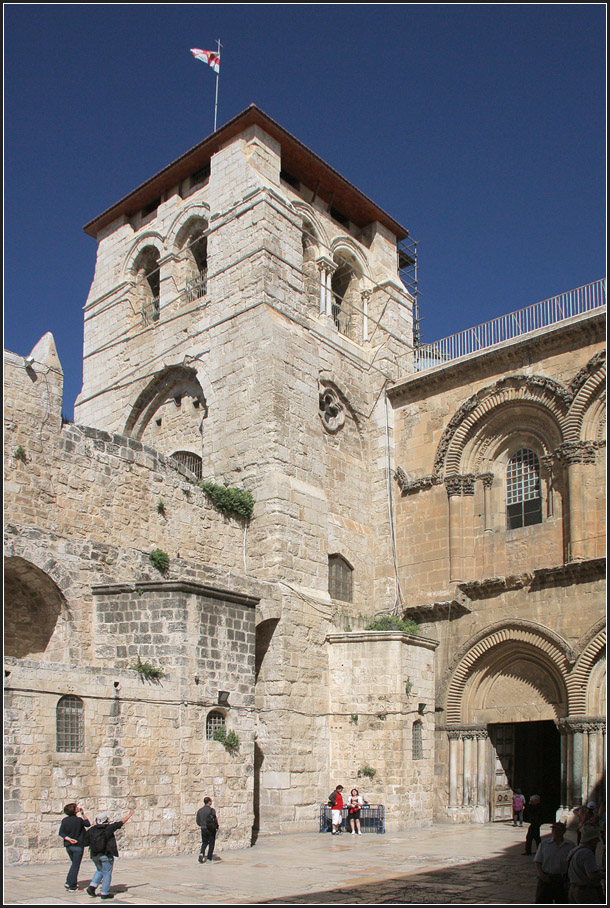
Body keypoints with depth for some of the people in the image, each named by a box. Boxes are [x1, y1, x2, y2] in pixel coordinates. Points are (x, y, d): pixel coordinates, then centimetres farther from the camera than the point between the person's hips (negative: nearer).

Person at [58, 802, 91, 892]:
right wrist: (83, 814, 3)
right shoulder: (79, 820, -14)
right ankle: (72, 887, 5)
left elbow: (61, 833, -6)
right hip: (78, 845, -5)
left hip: (68, 845, 5)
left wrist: (68, 838, -11)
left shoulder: (64, 820, -1)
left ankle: (69, 882, 17)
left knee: (74, 864, 23)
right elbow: (88, 824, 4)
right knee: (75, 866, 4)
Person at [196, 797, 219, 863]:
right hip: (211, 829, -4)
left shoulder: (200, 810, 5)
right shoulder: (211, 810, -11)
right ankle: (209, 857, 10)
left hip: (203, 829, 4)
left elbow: (198, 822, 7)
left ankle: (202, 853, -10)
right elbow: (214, 820, -15)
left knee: (204, 842, 16)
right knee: (211, 843, 9)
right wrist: (217, 826, -1)